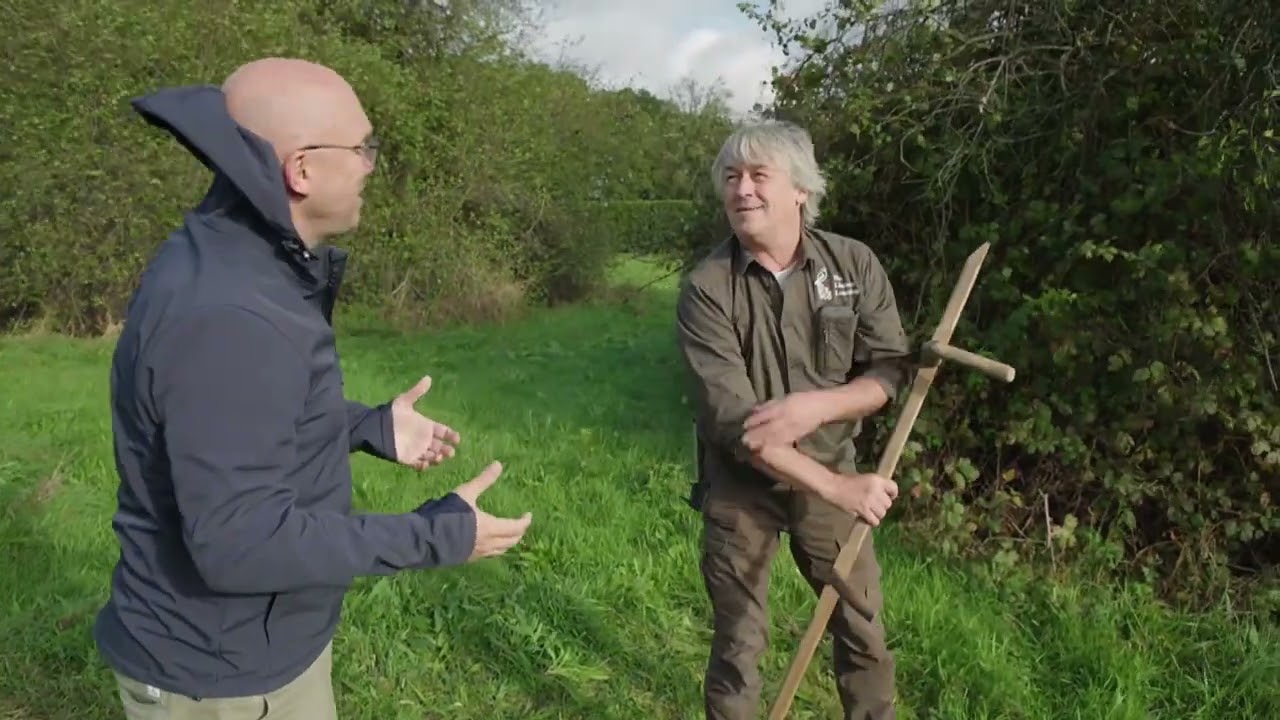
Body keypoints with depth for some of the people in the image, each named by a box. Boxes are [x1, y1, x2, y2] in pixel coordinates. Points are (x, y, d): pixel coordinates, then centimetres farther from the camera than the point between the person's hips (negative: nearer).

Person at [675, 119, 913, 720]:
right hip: (740, 485, -2)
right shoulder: (705, 289, -17)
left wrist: (814, 406, -26)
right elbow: (731, 420, -24)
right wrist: (836, 487, -30)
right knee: (737, 643, 11)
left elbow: (889, 370, -6)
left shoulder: (854, 264, -8)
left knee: (863, 631, 14)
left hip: (833, 476, 2)